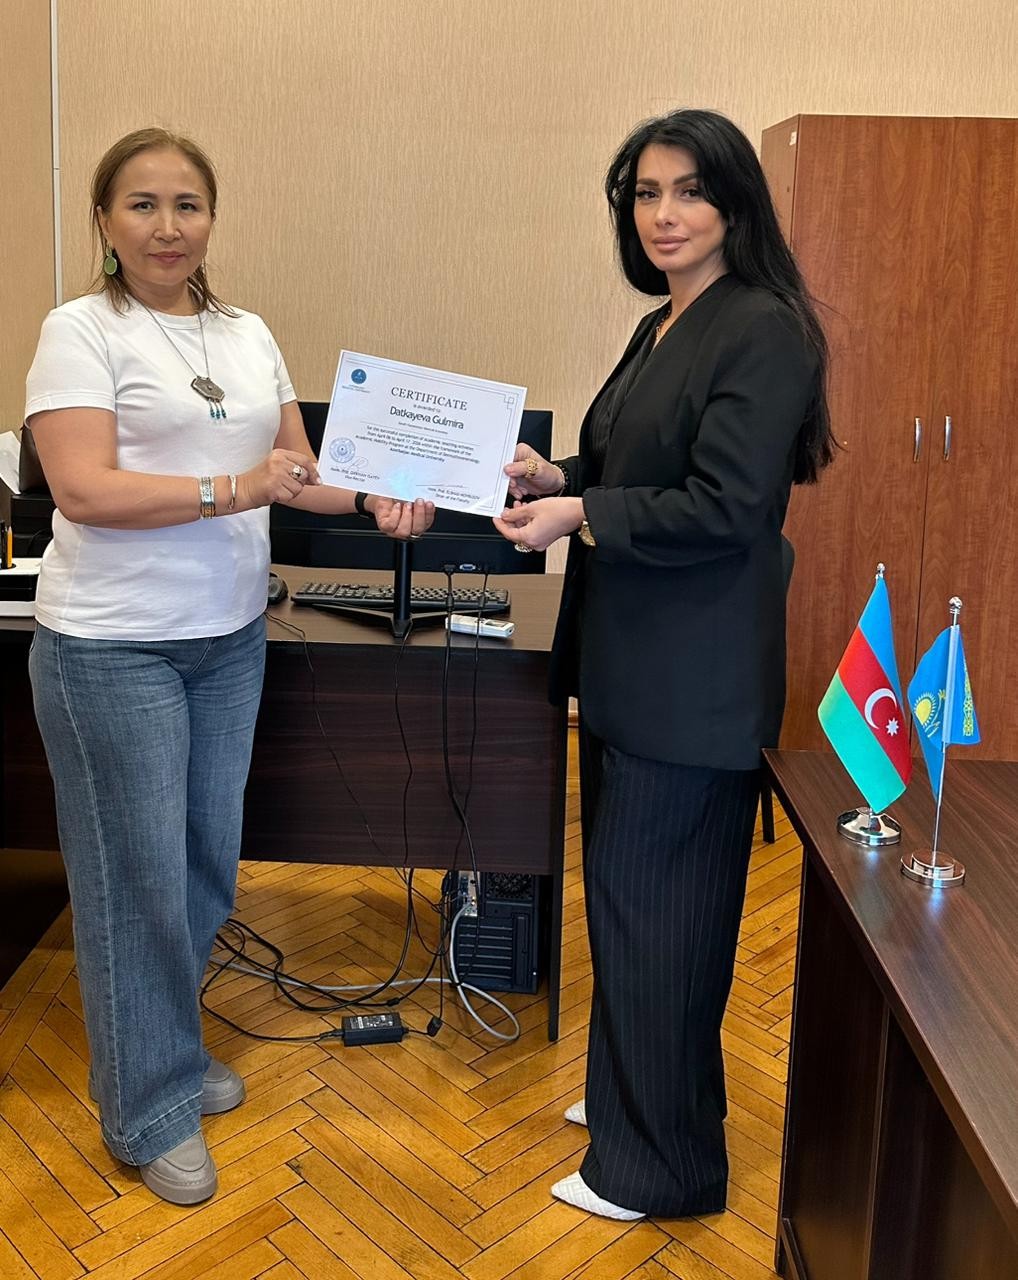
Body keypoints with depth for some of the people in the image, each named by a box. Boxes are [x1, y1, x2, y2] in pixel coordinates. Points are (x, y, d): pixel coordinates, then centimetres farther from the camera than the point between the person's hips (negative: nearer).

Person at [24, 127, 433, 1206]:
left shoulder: (248, 335, 10)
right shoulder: (82, 330, -7)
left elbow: (298, 469, 13)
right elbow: (83, 489, -17)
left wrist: (375, 501, -5)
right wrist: (231, 490, -24)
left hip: (229, 635, 6)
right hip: (112, 647, -6)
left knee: (207, 864, 15)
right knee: (138, 877, 3)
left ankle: (167, 1047, 38)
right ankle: (148, 1111, 22)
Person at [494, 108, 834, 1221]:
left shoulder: (761, 332, -15)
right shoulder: (660, 330, 14)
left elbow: (723, 508, -21)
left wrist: (582, 517, -16)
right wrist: (558, 479, 4)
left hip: (691, 688, -9)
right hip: (628, 669, 10)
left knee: (654, 915, 2)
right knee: (620, 898, 20)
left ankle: (661, 1166, 24)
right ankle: (626, 1096, 42)